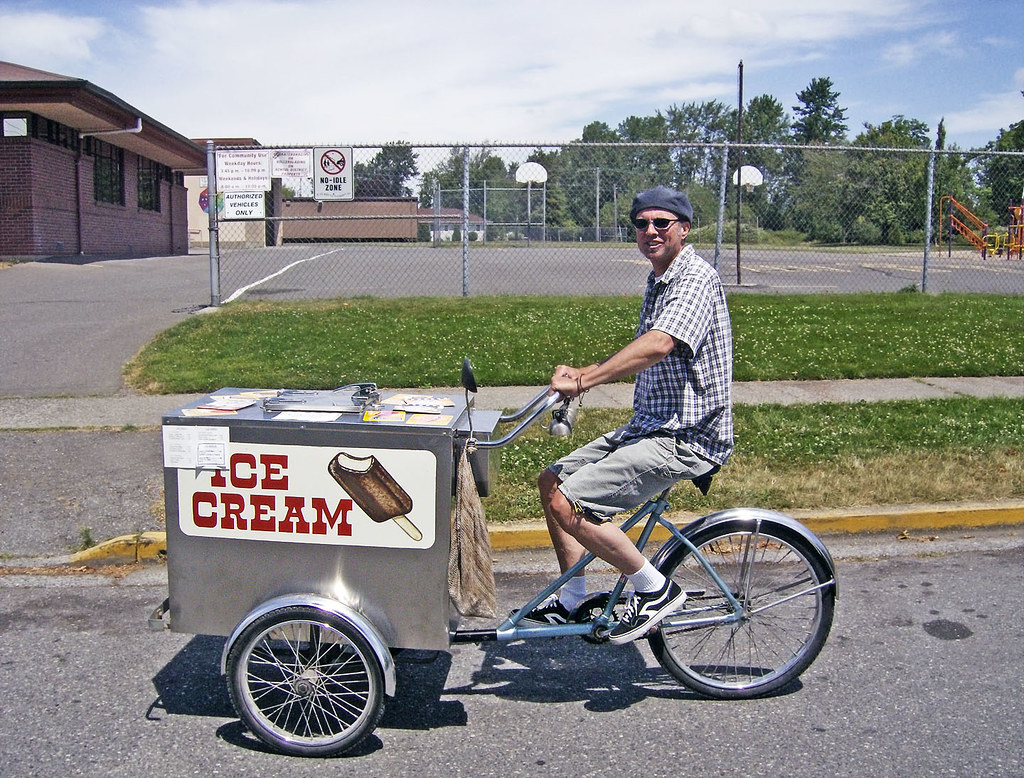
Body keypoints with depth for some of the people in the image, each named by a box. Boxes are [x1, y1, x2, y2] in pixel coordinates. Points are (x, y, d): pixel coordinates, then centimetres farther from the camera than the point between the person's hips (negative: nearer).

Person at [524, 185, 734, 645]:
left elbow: (656, 346, -32)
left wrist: (584, 380, -33)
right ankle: (571, 602, 20)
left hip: (686, 438, -10)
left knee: (568, 504, -19)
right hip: (651, 426, 10)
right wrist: (583, 374, 8)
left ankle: (656, 589, -1)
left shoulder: (696, 280, -15)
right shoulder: (658, 282, 17)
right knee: (552, 481, 9)